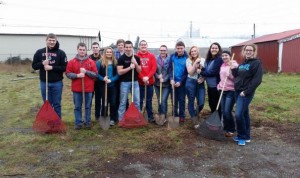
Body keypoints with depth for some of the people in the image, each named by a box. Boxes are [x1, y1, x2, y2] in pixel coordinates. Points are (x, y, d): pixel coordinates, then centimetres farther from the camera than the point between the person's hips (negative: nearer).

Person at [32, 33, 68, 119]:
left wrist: (52, 67, -17)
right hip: (44, 83, 2)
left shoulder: (61, 53, -3)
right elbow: (34, 66, 5)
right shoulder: (39, 52, 3)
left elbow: (65, 67, -8)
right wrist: (42, 63, -14)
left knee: (57, 105, 8)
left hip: (57, 83, -2)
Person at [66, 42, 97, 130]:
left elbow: (95, 74, -1)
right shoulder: (72, 62, 3)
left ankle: (87, 122, 20)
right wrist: (77, 75, -15)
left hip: (88, 88, 0)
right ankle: (78, 123, 17)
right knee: (77, 107, 7)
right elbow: (68, 73, 0)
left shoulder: (91, 62, 2)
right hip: (76, 88, 0)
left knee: (88, 106, 9)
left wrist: (86, 71, -14)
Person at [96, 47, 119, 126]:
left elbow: (118, 74, 1)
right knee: (104, 103, 4)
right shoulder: (100, 62, 0)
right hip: (103, 85, -1)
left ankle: (112, 119, 18)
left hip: (113, 85, 1)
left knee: (113, 103, 5)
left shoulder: (115, 62, 3)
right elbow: (97, 73, -1)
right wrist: (103, 79, -18)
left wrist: (111, 80, -14)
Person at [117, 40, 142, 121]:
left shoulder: (136, 58, 6)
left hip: (135, 82, 3)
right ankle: (121, 119, 13)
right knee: (123, 102, 4)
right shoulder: (121, 58, -5)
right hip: (124, 82, -3)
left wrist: (136, 64, -12)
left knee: (137, 101, 7)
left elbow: (139, 71, 5)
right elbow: (119, 72, -12)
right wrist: (130, 67, -20)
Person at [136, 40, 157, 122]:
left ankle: (150, 117, 16)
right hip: (139, 82, -1)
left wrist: (147, 77, -14)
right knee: (139, 100, 4)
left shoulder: (152, 56, 7)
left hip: (150, 81, 2)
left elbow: (154, 68, -1)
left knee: (149, 100, 9)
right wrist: (142, 78, -15)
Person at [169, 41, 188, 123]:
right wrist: (171, 79, -16)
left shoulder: (187, 57, -5)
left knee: (182, 99, 7)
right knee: (174, 99, 9)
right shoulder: (172, 56, 2)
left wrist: (180, 82, -13)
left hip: (182, 82, -2)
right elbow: (170, 69, -1)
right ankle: (174, 115, 21)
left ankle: (182, 116, 17)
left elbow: (187, 72, -6)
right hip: (173, 82, 2)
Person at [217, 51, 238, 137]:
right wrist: (219, 86, 14)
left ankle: (231, 130, 9)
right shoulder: (222, 66, 13)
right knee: (223, 111, 7)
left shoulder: (234, 65, -7)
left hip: (231, 91, -6)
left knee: (227, 111, -9)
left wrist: (230, 75, -25)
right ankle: (226, 128, 22)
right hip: (222, 91, 6)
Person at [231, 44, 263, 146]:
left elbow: (257, 80, -17)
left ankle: (242, 136, 4)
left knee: (239, 114, -13)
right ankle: (246, 136, 23)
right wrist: (233, 69, 2)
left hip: (246, 93, -8)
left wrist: (246, 91, -20)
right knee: (244, 114, 13)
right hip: (238, 91, 8)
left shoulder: (256, 63, -9)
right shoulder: (242, 63, 15)